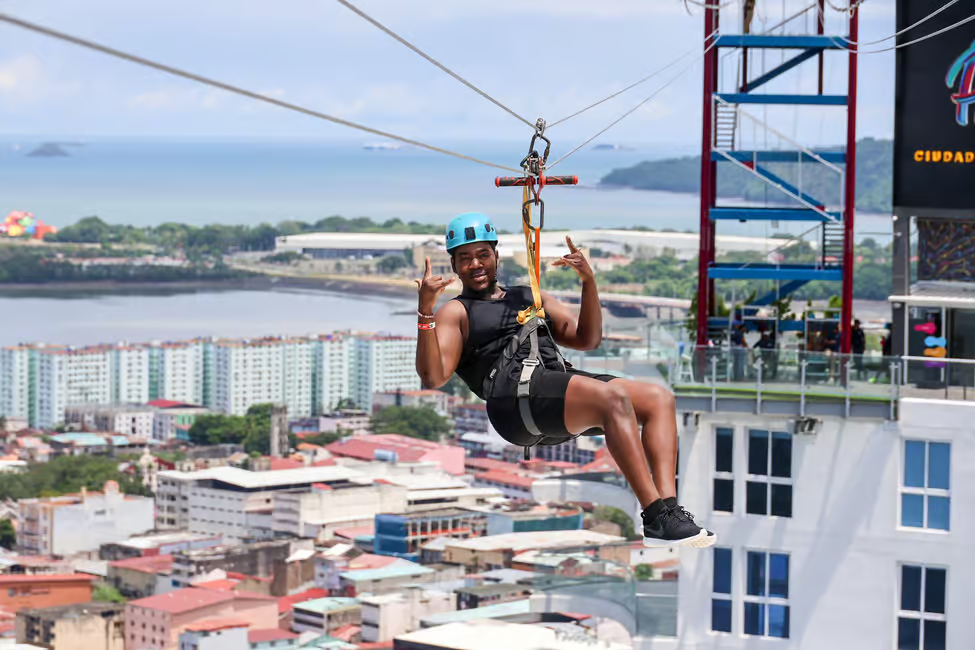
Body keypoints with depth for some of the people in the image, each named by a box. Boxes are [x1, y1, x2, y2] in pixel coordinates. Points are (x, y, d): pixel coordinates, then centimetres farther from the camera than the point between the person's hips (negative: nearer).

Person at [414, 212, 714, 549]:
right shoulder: (456, 313, 15)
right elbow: (432, 377, -2)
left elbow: (587, 339, 22)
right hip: (514, 398, -7)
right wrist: (425, 311, -13)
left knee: (659, 398, -8)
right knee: (613, 398, -30)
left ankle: (667, 505, -26)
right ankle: (658, 520, -36)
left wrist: (589, 282, 9)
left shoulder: (530, 297, 33)